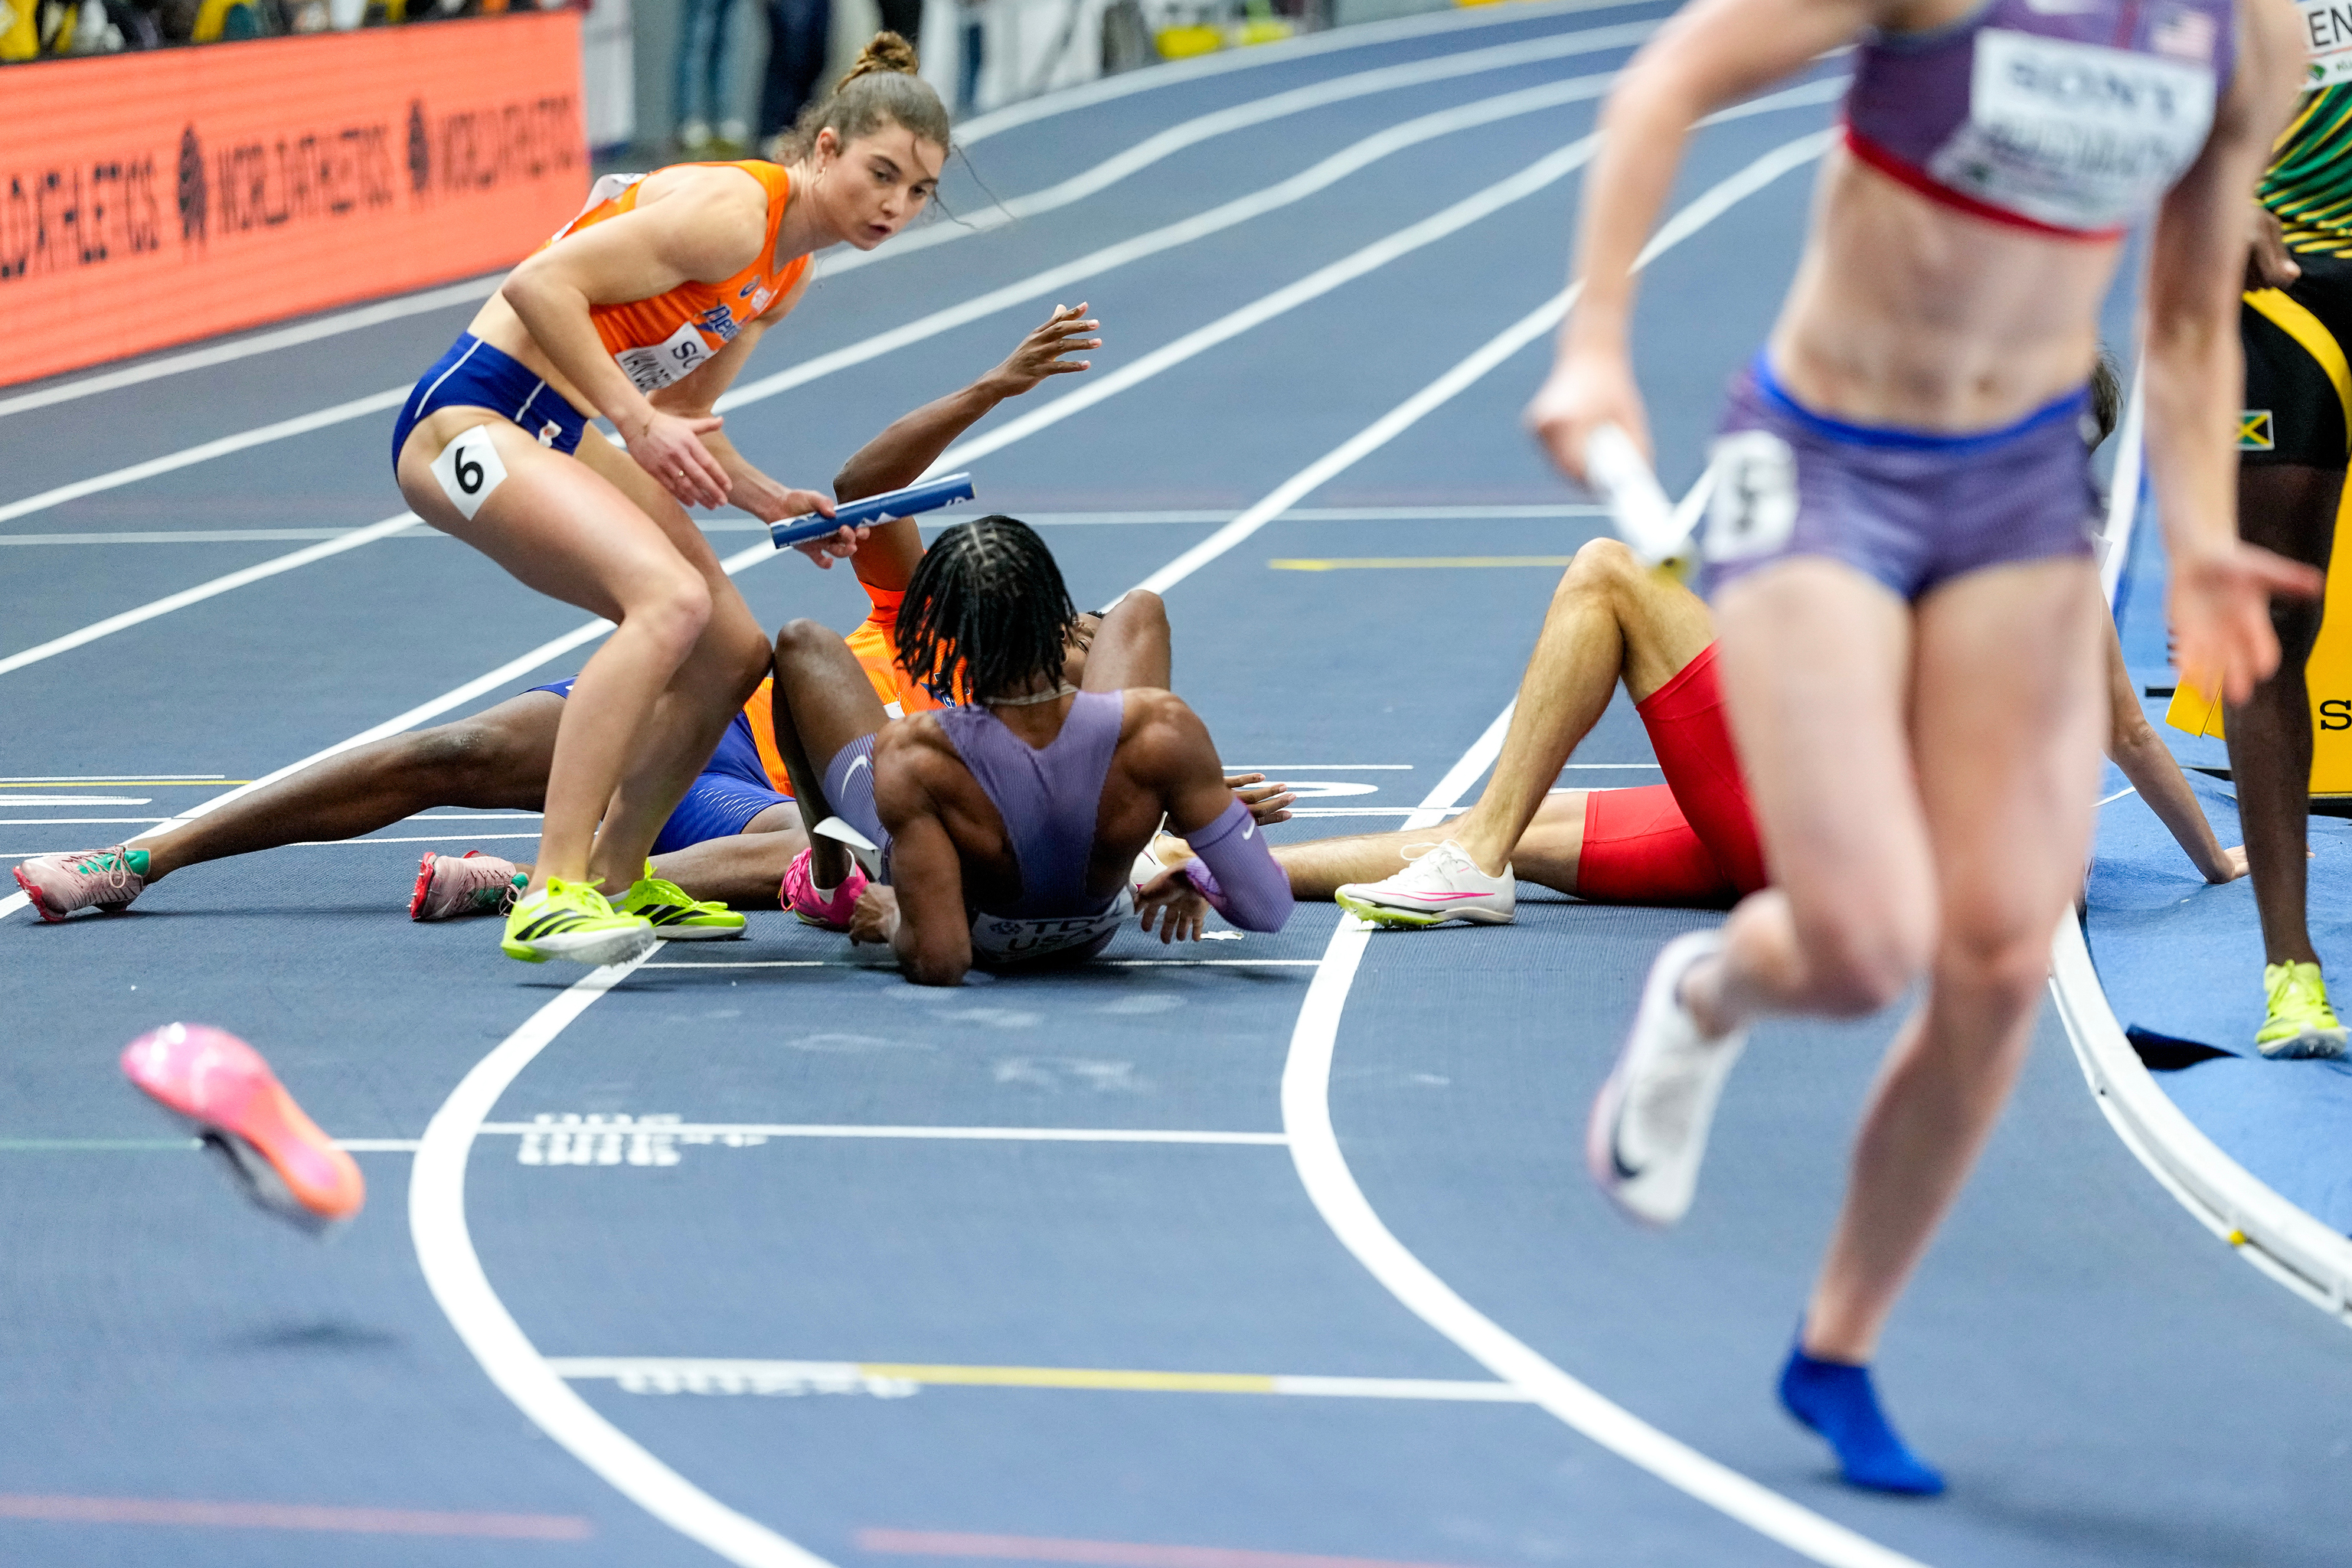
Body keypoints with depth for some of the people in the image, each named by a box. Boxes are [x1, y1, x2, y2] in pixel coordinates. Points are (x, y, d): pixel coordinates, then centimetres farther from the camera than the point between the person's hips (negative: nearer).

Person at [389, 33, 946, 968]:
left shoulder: (787, 274, 12)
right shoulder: (734, 211, -18)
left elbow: (679, 415, 17)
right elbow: (541, 285, -23)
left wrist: (769, 501, 3)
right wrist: (636, 420, -25)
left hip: (554, 436, 10)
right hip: (472, 420, -10)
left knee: (734, 654, 12)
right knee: (673, 597, -30)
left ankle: (615, 876, 29)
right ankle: (551, 896, -33)